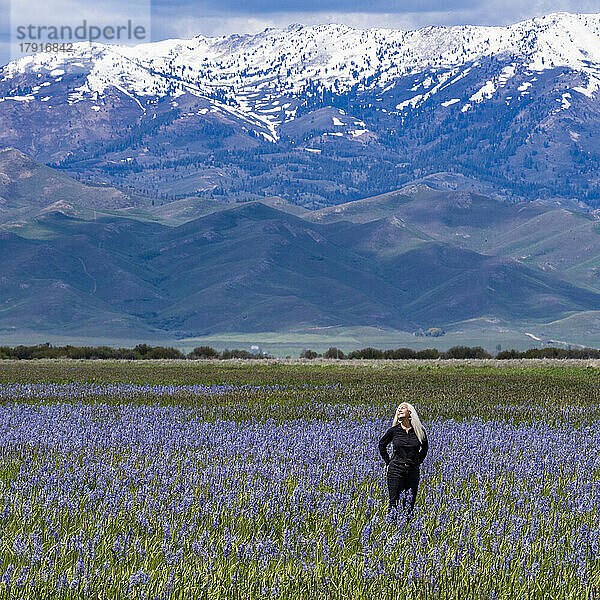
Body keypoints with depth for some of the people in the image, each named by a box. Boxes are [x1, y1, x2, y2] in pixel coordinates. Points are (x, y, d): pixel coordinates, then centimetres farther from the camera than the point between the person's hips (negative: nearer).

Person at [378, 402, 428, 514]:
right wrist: (388, 462, 8)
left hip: (413, 471, 2)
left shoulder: (419, 431, 2)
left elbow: (425, 447, 21)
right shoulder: (394, 430, -1)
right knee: (394, 502, -4)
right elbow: (382, 445, 15)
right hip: (396, 470, -1)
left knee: (410, 504, 4)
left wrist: (418, 462, 12)